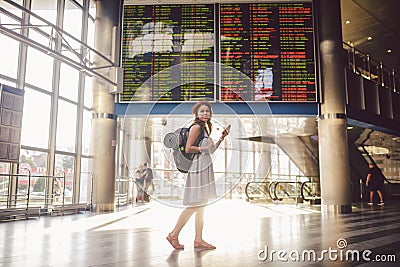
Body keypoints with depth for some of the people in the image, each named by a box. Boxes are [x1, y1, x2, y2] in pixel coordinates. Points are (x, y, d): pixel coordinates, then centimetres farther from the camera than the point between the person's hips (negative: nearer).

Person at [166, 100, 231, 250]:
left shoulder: (205, 128, 19)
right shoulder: (196, 127, -9)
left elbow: (210, 150, 21)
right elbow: (188, 148, -15)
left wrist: (222, 138, 16)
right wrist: (203, 148, -16)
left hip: (205, 168, 10)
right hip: (198, 167, -10)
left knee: (202, 205, 8)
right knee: (195, 205, -7)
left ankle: (198, 240, 13)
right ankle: (174, 235, 3)